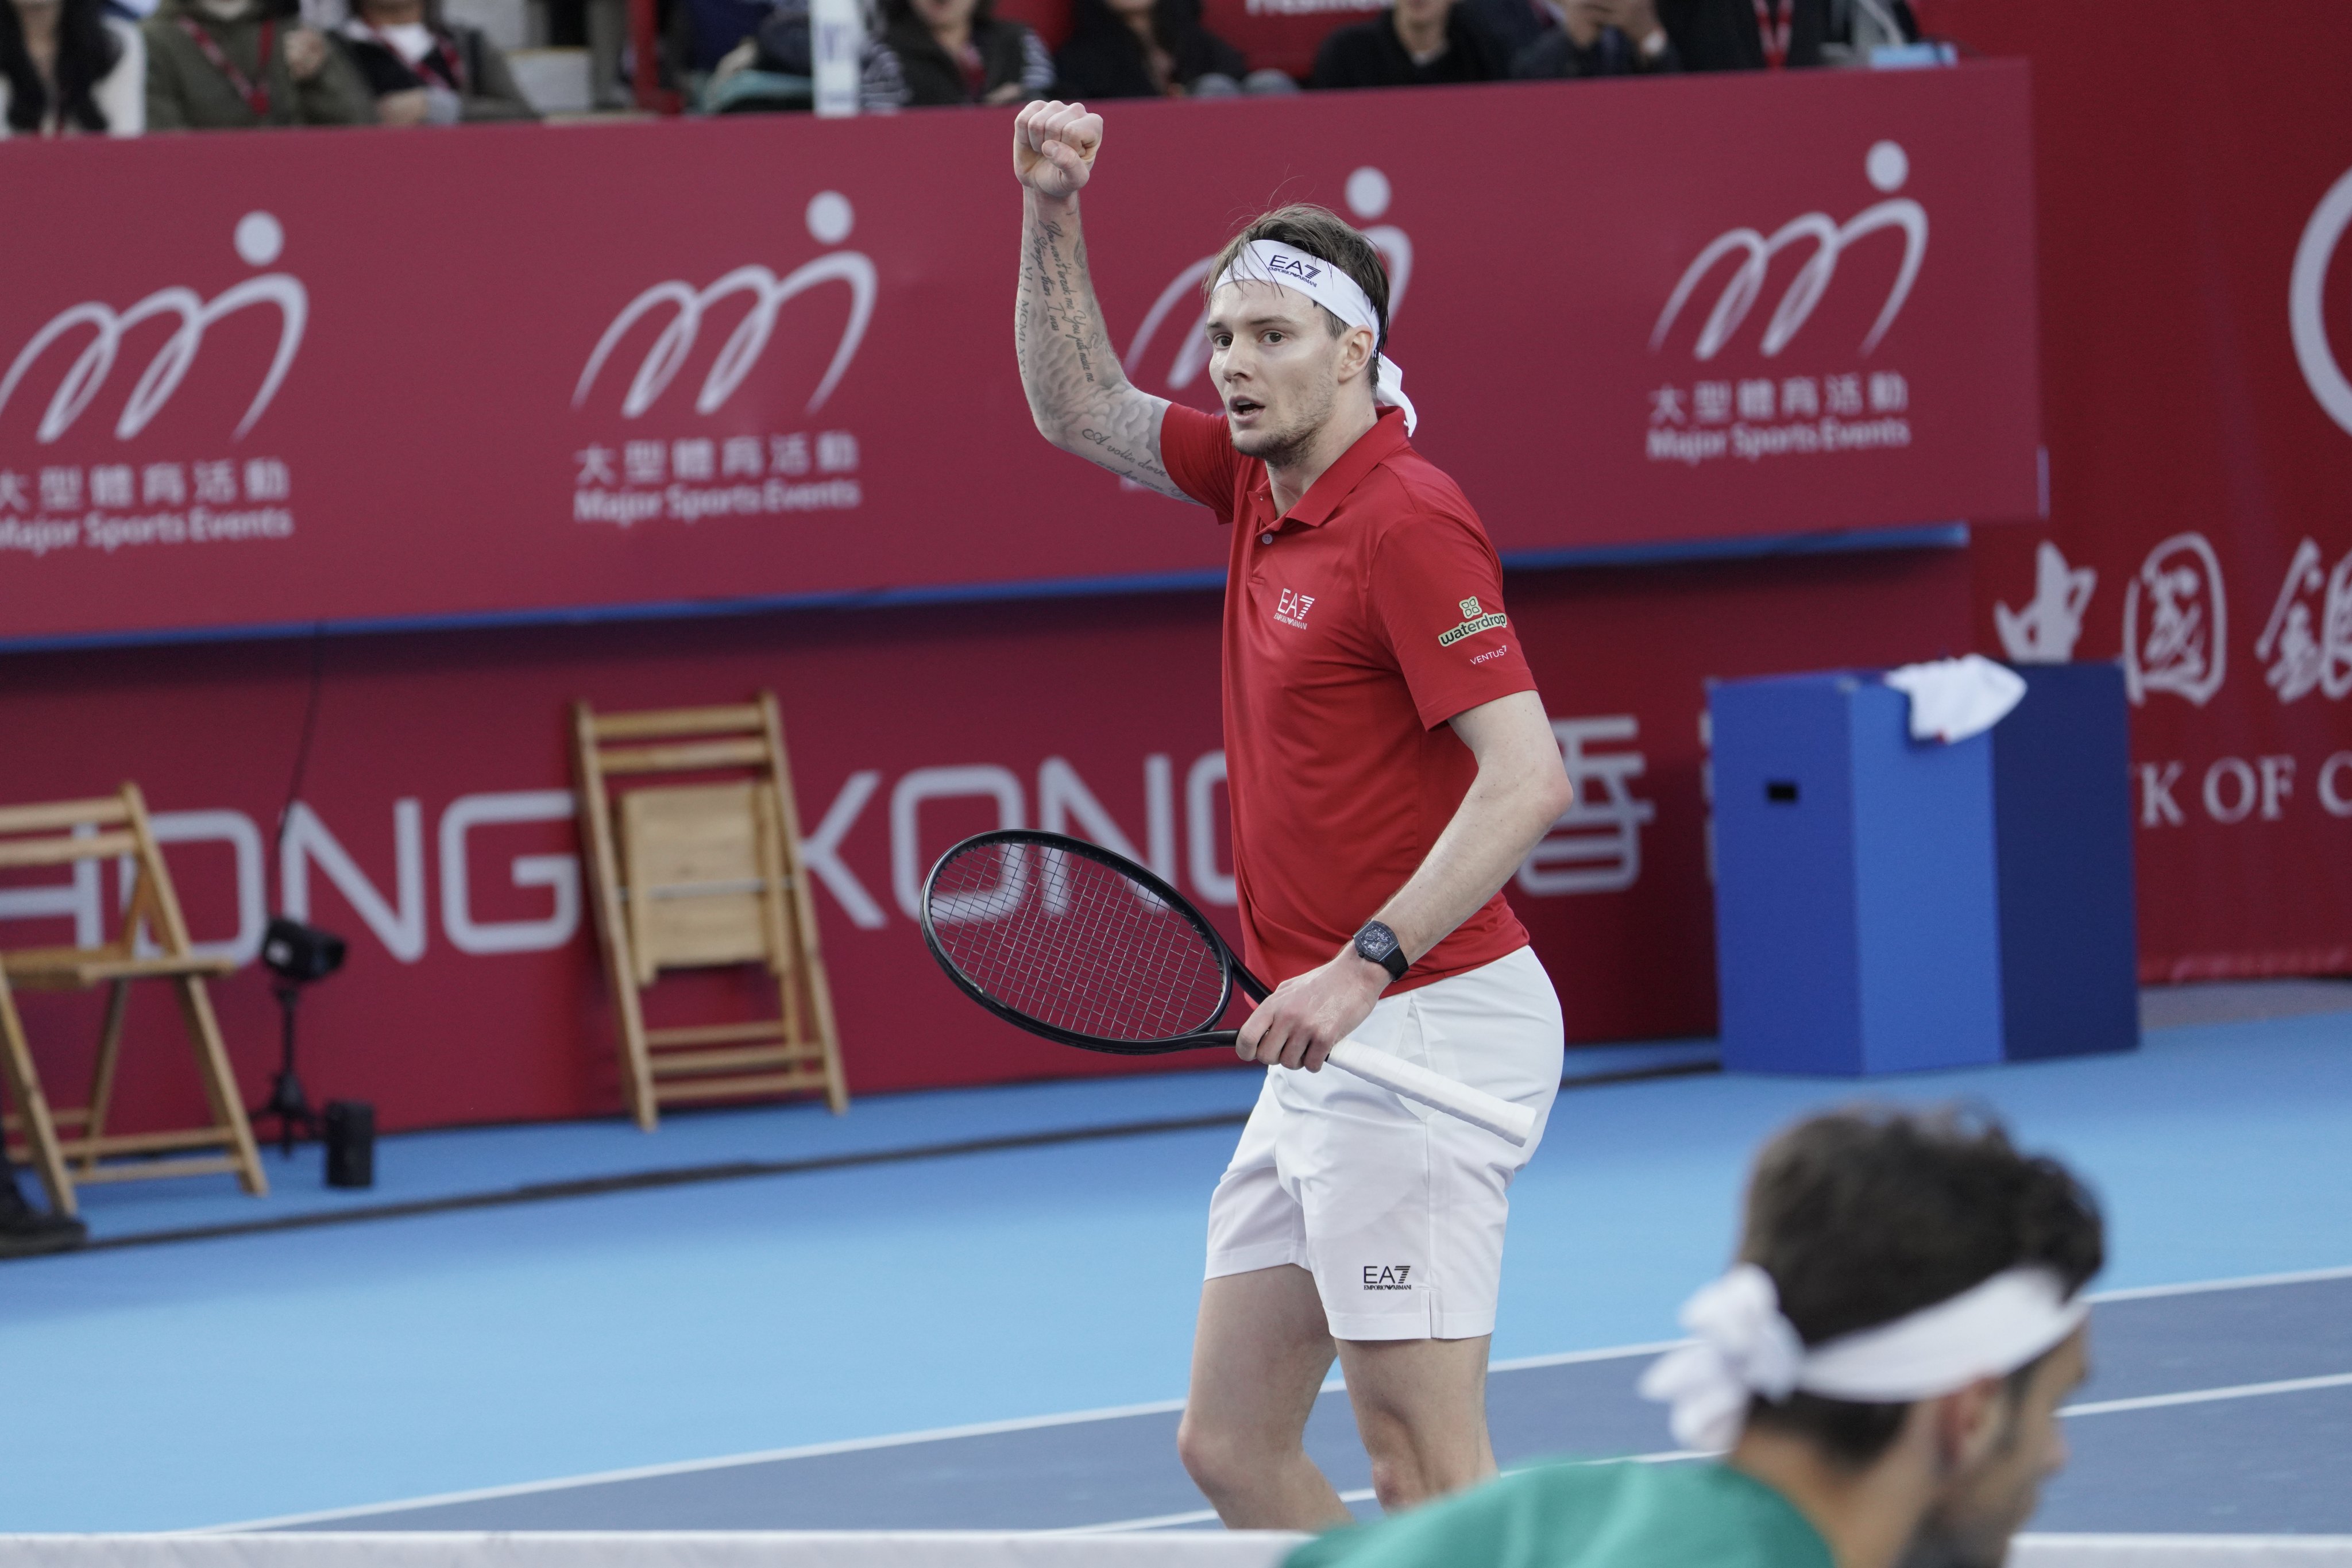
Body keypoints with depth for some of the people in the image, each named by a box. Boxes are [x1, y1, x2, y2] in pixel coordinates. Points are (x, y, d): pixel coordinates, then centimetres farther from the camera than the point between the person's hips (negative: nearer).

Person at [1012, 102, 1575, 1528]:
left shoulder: (1405, 517, -15)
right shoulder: (1263, 481, 12)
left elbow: (1528, 778, -22)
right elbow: (1084, 414, 26)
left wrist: (1368, 964, -29)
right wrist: (1053, 218, 11)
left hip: (1421, 1027, -10)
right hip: (1328, 1052, 10)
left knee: (1429, 1477, -9)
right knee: (1232, 1446, 9)